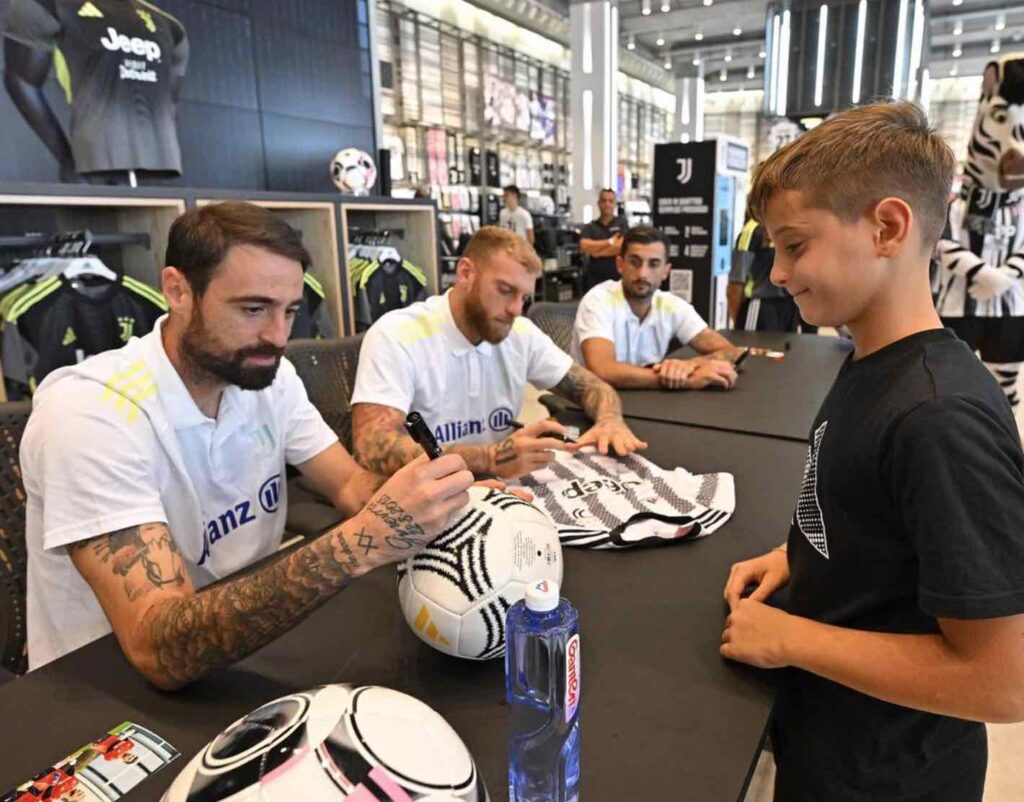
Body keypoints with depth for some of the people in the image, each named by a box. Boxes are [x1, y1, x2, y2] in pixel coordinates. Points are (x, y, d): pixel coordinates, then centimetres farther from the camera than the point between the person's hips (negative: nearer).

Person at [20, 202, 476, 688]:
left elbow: (352, 486, -5)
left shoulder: (269, 377, -4)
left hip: (242, 649, 5)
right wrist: (359, 544, -43)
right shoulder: (88, 411, -26)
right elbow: (159, 648, -33)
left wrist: (435, 502, -26)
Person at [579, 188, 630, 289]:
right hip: (595, 278, 1)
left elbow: (623, 246, -9)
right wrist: (609, 242, -11)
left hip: (618, 277, -1)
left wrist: (596, 250, -9)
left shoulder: (622, 222, 4)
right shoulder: (589, 227, 7)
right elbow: (584, 246, -10)